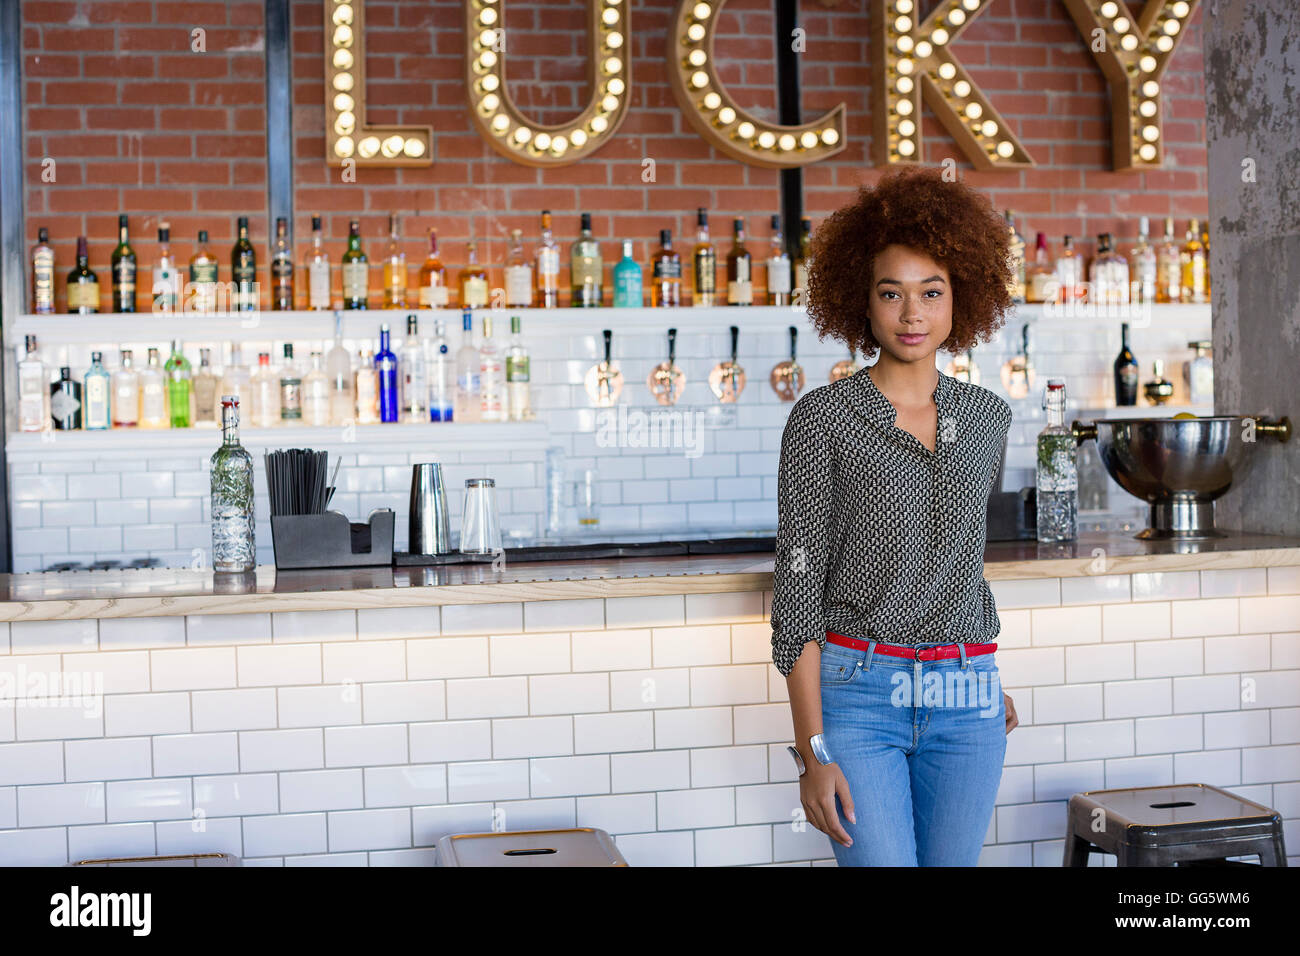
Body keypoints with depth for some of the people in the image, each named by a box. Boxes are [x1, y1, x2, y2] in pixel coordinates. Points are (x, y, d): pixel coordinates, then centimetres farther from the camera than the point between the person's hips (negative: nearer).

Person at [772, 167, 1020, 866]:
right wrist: (812, 751, -13)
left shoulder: (987, 418, 8)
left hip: (965, 703, 4)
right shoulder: (821, 418, -6)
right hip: (856, 694, -4)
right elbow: (798, 586, -8)